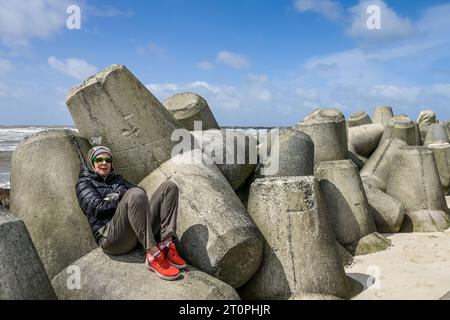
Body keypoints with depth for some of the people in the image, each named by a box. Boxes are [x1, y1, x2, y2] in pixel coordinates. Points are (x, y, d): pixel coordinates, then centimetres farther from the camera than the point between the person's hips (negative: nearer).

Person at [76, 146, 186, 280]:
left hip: (140, 234, 6)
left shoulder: (118, 179, 31)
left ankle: (166, 245, -24)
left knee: (169, 186, -7)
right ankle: (153, 256, -37)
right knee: (135, 194, -33)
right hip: (110, 237, -6)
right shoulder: (84, 183, 16)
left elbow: (142, 193, 14)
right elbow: (98, 208, -3)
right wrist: (126, 202, 2)